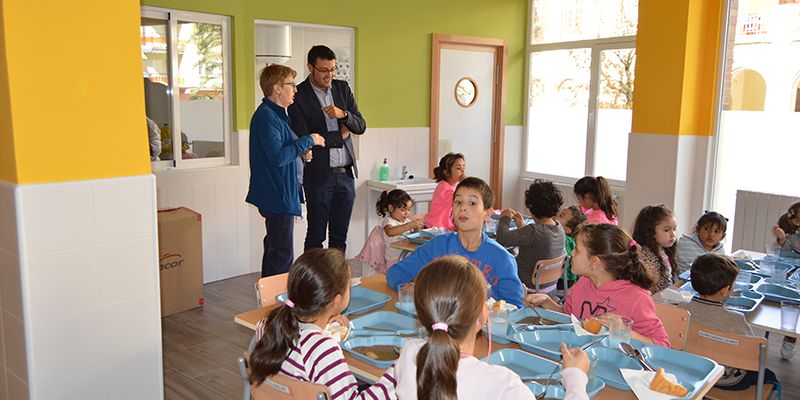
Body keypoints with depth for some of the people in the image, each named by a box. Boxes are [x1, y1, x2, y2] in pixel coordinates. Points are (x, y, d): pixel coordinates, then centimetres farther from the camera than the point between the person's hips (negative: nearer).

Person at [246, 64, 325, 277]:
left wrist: (302, 150, 10)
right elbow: (278, 156, -27)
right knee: (282, 254, -6)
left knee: (274, 248, 19)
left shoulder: (277, 114, 15)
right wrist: (308, 140, -19)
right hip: (278, 196, -11)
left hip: (279, 195, 11)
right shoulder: (266, 116, -18)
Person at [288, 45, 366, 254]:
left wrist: (343, 114, -15)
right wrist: (340, 136, -7)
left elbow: (361, 126, 5)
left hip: (346, 174, 5)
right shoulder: (299, 96, -9)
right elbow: (304, 139, -16)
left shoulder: (342, 88, 8)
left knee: (340, 236, 13)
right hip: (319, 176, -5)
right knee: (316, 236, 5)